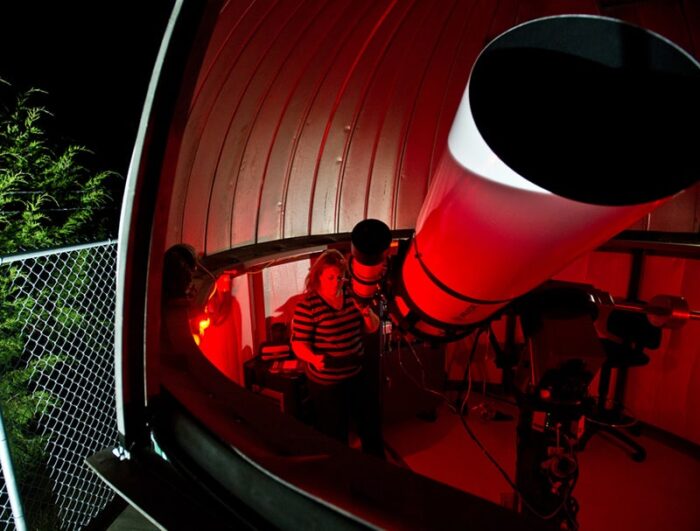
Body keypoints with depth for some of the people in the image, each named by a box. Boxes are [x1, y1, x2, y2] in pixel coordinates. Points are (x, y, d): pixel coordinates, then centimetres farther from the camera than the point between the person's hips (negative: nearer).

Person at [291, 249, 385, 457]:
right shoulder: (308, 305, -18)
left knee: (370, 424, 23)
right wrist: (314, 358, -38)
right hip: (326, 383, -6)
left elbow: (373, 327, 4)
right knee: (335, 436, 10)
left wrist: (366, 311, -17)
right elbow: (298, 344, -17)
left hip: (356, 376, 6)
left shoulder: (351, 295, -2)